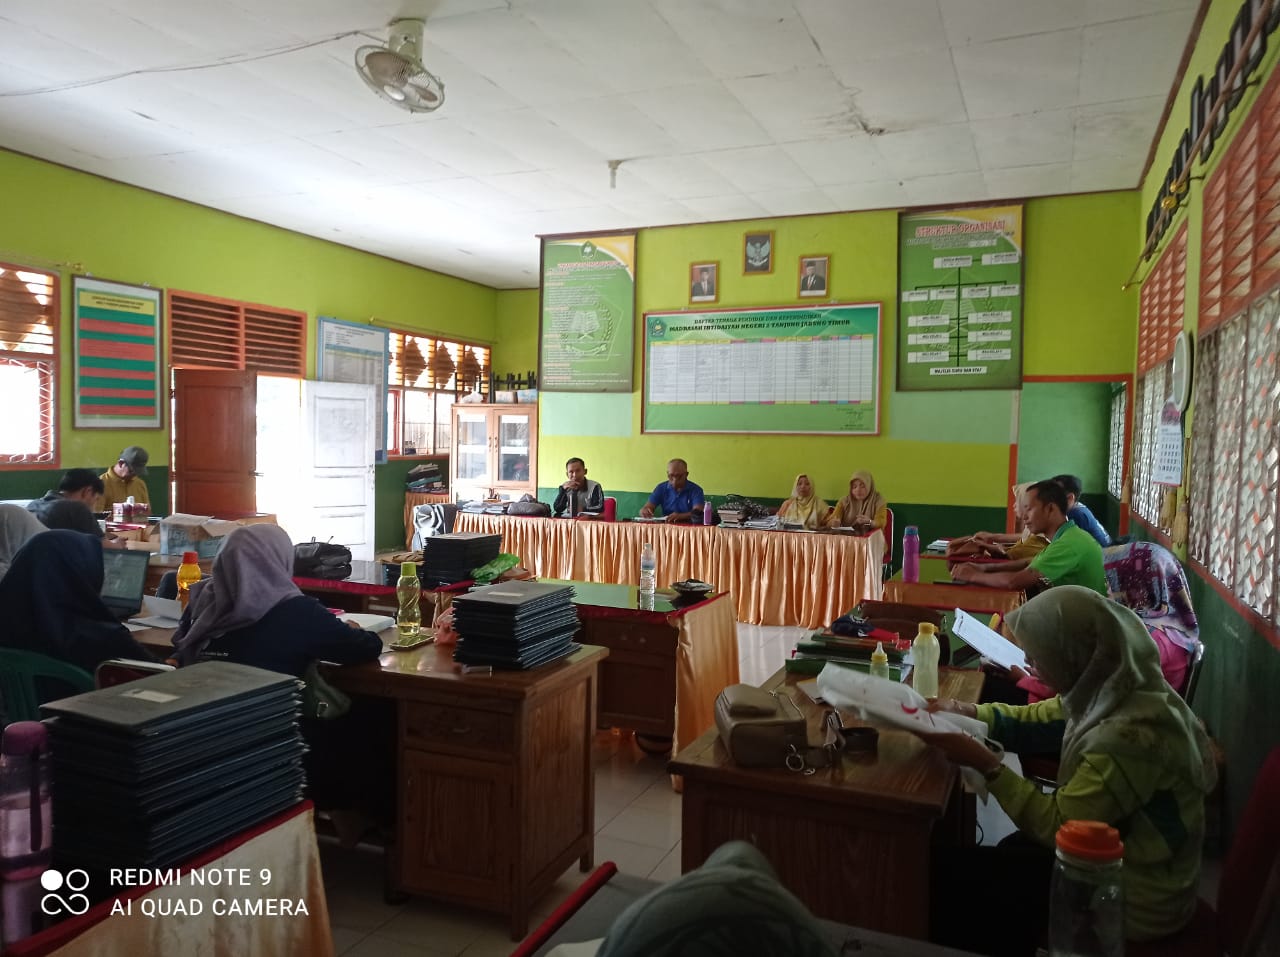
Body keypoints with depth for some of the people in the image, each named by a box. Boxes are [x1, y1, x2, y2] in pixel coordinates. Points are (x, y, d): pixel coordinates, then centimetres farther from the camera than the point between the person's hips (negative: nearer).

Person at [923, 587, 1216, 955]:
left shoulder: (1133, 734, -33)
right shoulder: (1116, 688, -6)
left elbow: (1057, 826, -26)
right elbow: (1037, 719, 9)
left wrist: (985, 763, -24)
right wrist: (963, 711, -4)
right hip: (1117, 859, 8)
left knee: (950, 872, -2)